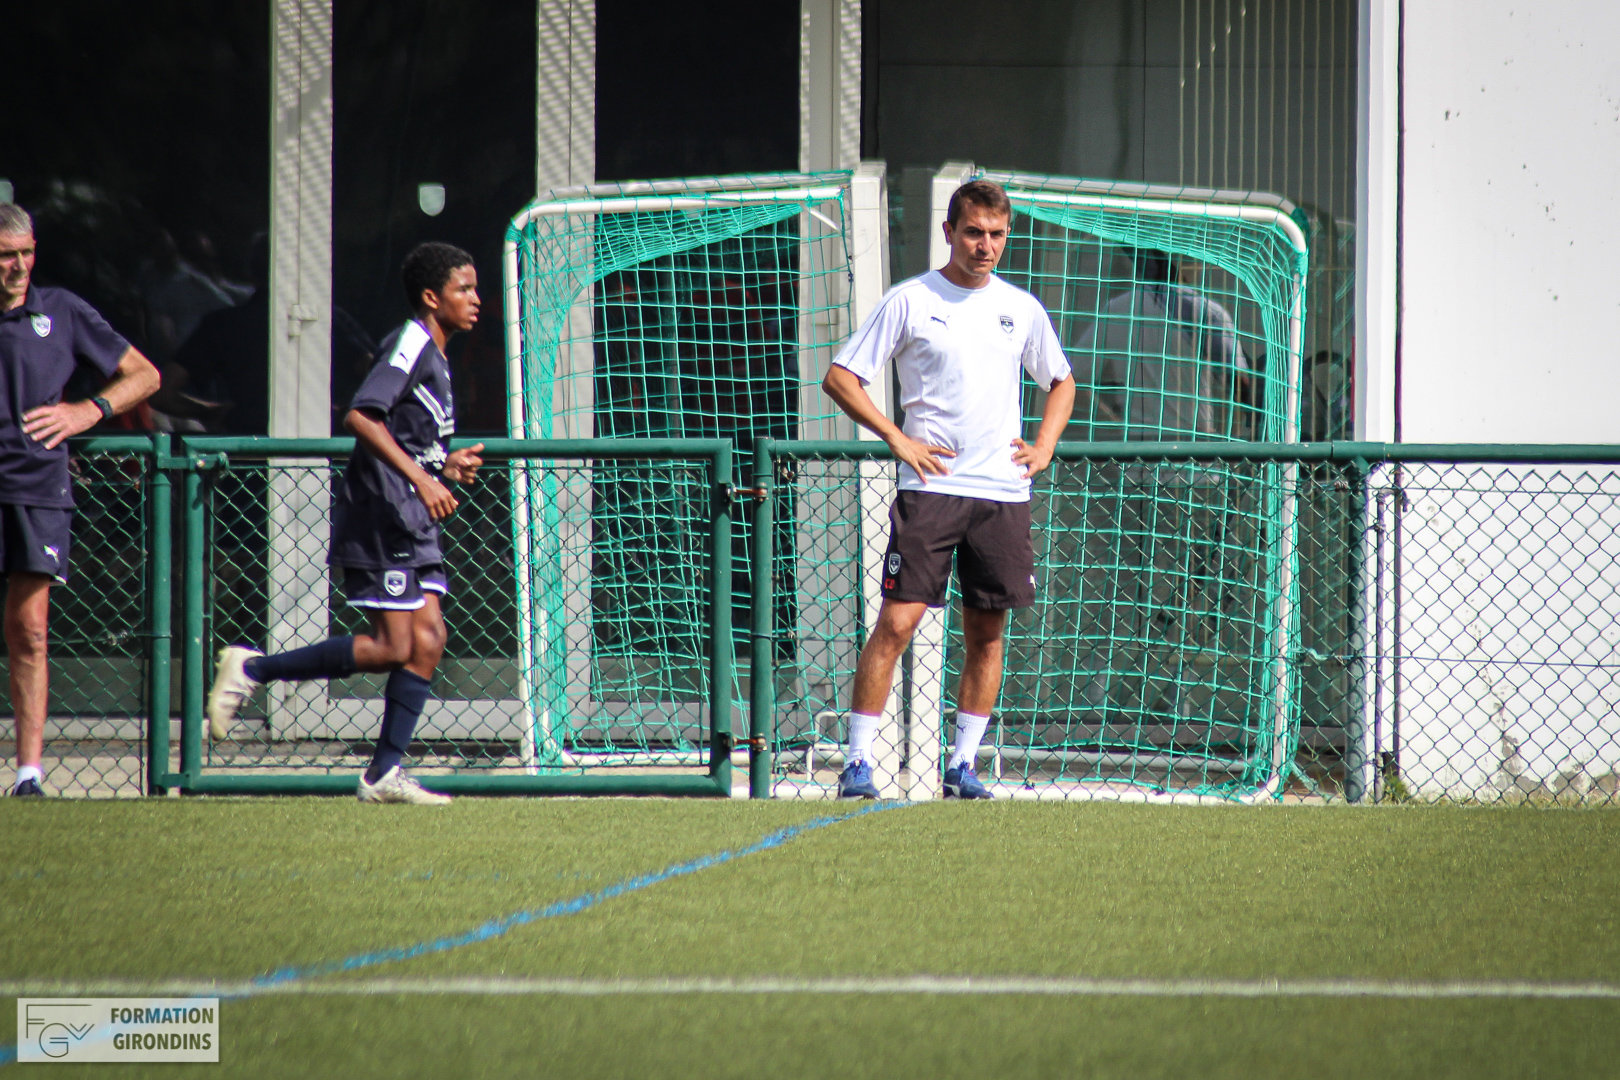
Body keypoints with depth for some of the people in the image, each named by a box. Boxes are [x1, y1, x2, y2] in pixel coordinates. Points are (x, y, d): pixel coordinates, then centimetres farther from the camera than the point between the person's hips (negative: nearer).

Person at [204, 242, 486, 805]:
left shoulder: (435, 357, 19)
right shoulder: (410, 343, -11)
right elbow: (360, 416, -23)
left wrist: (446, 467, 13)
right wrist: (420, 476, -27)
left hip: (413, 522, 10)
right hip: (379, 517, -10)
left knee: (427, 638, 0)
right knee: (391, 646, -12)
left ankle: (384, 774, 1)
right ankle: (253, 669, -4)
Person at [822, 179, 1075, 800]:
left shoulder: (1021, 308, 12)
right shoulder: (910, 301, 0)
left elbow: (1060, 382, 27)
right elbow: (840, 378, 1)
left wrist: (1044, 446, 10)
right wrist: (895, 438, -9)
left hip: (1003, 492, 4)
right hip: (930, 487, -4)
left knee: (986, 632, 5)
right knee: (897, 621, -11)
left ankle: (963, 765, 14)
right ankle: (857, 763, -8)